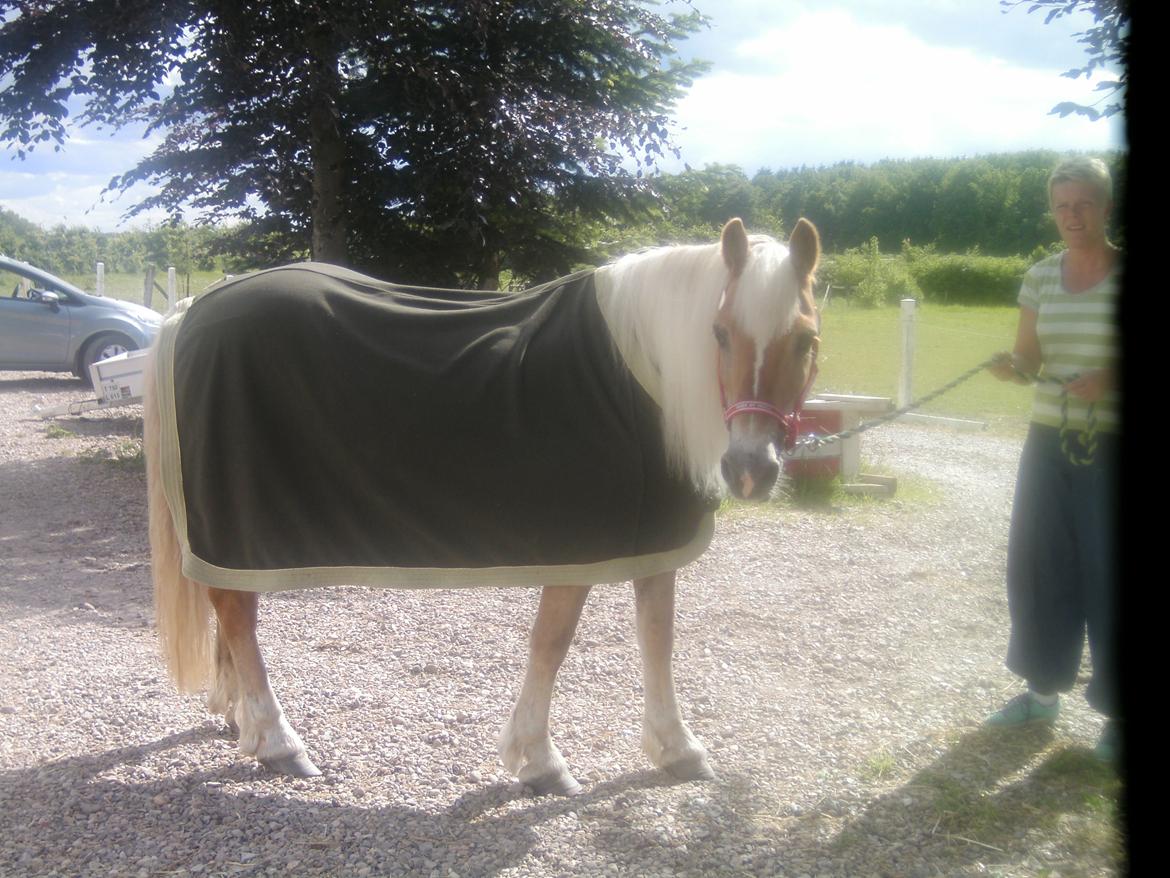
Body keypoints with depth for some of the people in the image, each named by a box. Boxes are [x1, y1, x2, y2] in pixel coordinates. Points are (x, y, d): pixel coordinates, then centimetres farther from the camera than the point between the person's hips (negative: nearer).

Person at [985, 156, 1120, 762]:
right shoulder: (1041, 277, 6)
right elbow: (1030, 362, 8)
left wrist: (1107, 378, -23)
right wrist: (1011, 367, -13)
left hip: (1110, 446, -4)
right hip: (1049, 440, 5)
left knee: (1107, 574, -1)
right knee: (1036, 565, 10)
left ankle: (1115, 711, 14)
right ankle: (1044, 689, 28)